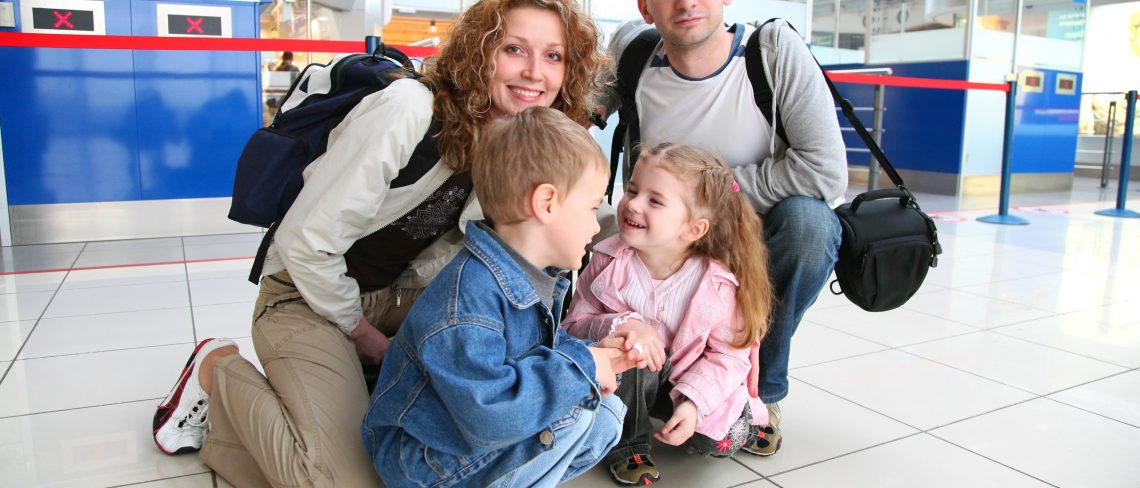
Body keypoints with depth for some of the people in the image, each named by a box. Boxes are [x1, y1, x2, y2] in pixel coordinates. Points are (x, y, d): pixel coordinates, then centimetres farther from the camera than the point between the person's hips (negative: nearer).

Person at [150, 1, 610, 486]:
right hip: (308, 294, -7)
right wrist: (362, 333, -12)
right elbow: (305, 241, -24)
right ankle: (218, 371, 4)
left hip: (395, 295, 7)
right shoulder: (408, 110, -28)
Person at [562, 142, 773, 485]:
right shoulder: (609, 263, -18)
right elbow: (575, 325, -14)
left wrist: (692, 402, -29)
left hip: (686, 380, 1)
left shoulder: (717, 283, -22)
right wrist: (621, 325, -34)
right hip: (627, 379, 0)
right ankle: (627, 444, -7)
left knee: (725, 440, -18)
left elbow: (729, 354, -15)